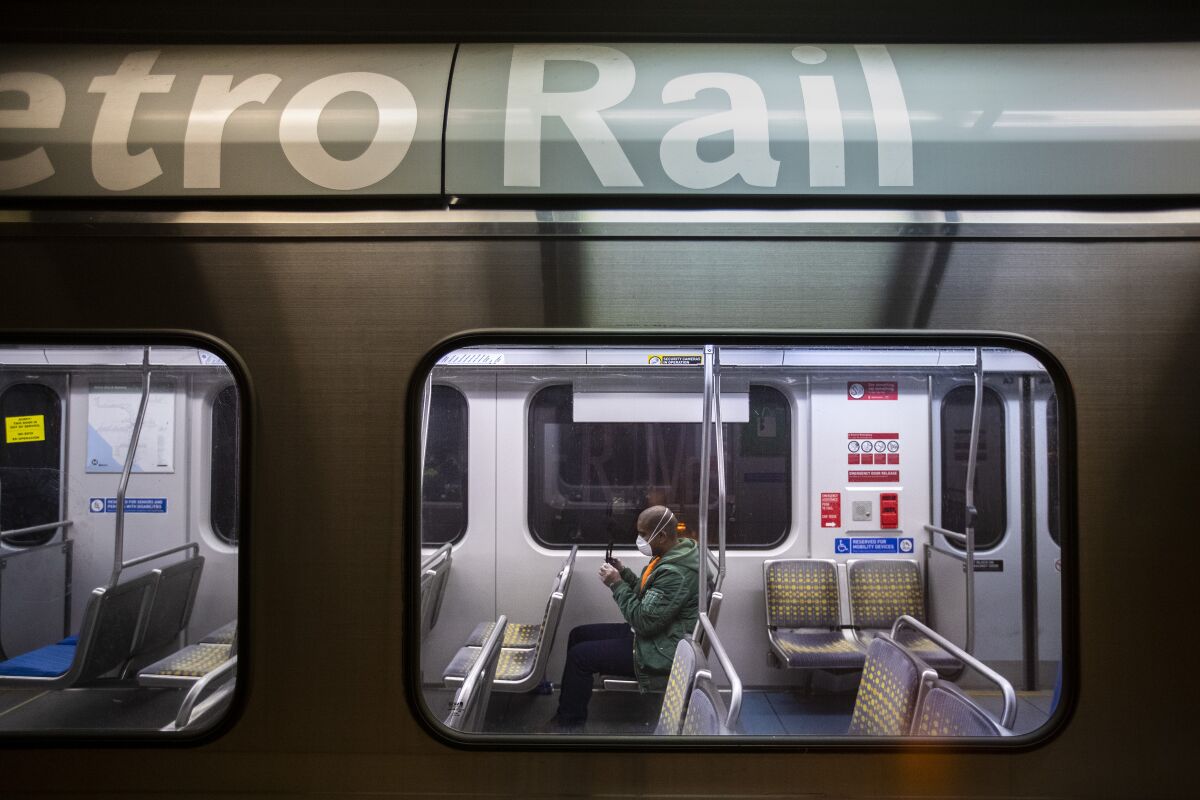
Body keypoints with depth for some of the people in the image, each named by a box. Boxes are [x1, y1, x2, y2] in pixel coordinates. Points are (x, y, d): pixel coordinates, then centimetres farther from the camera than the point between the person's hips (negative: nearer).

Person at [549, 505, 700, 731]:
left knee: (580, 655, -11)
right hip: (651, 634, 11)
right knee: (578, 635, 11)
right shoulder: (673, 555, 4)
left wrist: (617, 584, -19)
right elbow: (648, 595, 15)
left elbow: (644, 621, -27)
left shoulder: (675, 572, -27)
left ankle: (569, 725, 8)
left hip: (659, 653, -11)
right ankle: (570, 711, 18)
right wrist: (624, 573, 0)